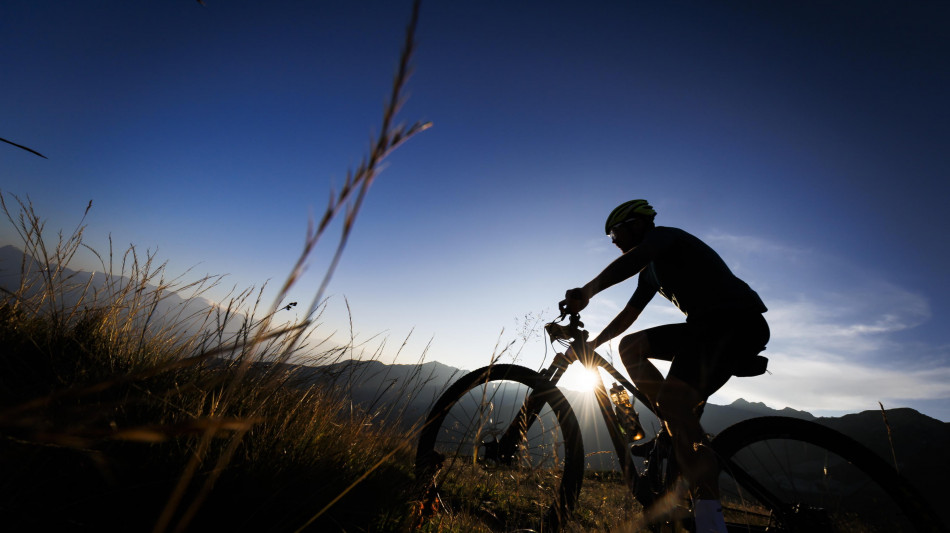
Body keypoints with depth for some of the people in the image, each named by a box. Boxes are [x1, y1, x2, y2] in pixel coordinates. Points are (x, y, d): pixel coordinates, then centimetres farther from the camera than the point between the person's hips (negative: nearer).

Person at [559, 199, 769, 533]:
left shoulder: (663, 235, -3)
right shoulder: (652, 271, 23)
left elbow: (634, 259, -27)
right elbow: (627, 315, 25)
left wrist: (586, 292, -37)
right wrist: (591, 344, 24)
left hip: (737, 321, -9)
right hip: (706, 326, 9)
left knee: (674, 396, -25)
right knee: (630, 347, 4)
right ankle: (684, 432, 4)